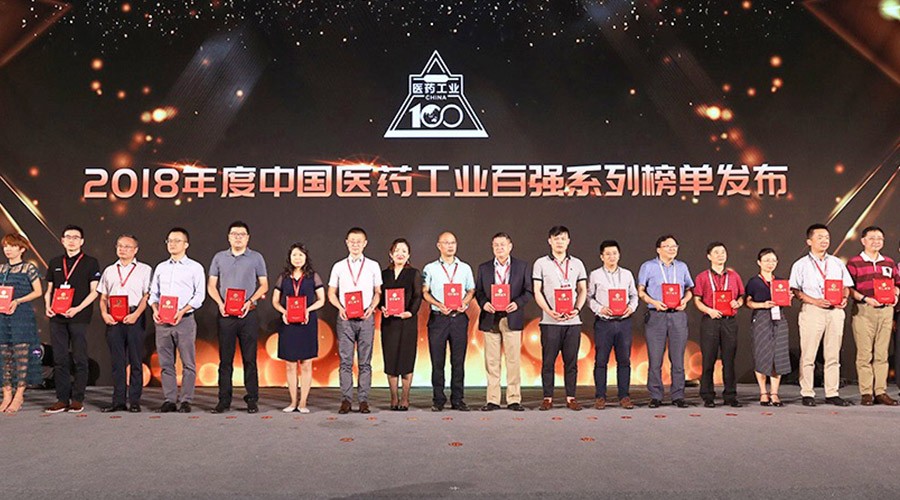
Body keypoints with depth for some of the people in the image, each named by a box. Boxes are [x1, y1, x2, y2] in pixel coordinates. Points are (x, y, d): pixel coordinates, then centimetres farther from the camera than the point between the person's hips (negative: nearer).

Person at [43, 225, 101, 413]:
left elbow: (94, 291, -1)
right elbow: (49, 289, 19)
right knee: (59, 359, 4)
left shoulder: (90, 262, 4)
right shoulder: (55, 263, 16)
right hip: (57, 318, 4)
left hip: (79, 318, -4)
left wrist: (78, 308, -13)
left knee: (80, 360, -2)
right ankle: (62, 399, 10)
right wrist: (48, 306, 0)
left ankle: (77, 399, 4)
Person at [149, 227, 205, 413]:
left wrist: (182, 312, -14)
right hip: (162, 321, 4)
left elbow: (199, 295, -3)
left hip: (184, 320, -4)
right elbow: (153, 292, 17)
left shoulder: (195, 267, 4)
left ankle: (186, 401, 2)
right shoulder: (161, 267, 17)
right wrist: (155, 310, -2)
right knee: (166, 363, 6)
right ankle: (169, 400, 12)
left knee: (188, 363, -3)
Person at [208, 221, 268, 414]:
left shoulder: (256, 258, 7)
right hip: (225, 314, 1)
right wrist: (220, 303, -6)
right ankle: (224, 400, 9)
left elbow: (264, 285, 6)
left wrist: (250, 301, -10)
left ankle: (252, 399, 7)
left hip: (248, 313, -1)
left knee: (249, 358, 0)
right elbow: (211, 285, 11)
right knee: (225, 358, 3)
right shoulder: (219, 258, 11)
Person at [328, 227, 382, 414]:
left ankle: (363, 400, 6)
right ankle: (346, 400, 4)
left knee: (365, 362, 2)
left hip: (366, 317, 0)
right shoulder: (339, 266, 9)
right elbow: (331, 293, 11)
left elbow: (378, 292, 8)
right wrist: (340, 308, -6)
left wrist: (372, 307, -9)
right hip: (345, 318, 0)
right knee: (345, 361, 0)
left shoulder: (373, 266, 8)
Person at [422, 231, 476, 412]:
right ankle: (438, 400, 7)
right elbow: (425, 292, 3)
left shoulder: (465, 268, 13)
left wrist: (464, 302, -7)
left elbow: (471, 290, 14)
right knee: (437, 361, 0)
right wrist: (439, 305, -12)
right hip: (438, 317, -1)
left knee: (458, 361, 2)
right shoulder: (430, 268, 7)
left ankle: (457, 399, 9)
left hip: (459, 317, 2)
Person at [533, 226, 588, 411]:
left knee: (571, 361, 4)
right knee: (548, 361, 1)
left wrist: (577, 309, -4)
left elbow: (583, 290, 13)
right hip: (550, 321, -2)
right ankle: (547, 397, 8)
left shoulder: (577, 263, 12)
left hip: (573, 320, 2)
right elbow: (537, 292, 1)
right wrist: (549, 311, -12)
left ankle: (570, 397, 12)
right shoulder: (541, 263, 4)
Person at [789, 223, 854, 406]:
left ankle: (832, 394, 12)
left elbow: (846, 286, 18)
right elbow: (795, 290, -2)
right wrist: (815, 301, -15)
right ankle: (807, 394, 3)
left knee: (833, 355, 6)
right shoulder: (801, 265, 4)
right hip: (812, 310, -4)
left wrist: (844, 298, -3)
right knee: (808, 355, -3)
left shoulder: (837, 263, 17)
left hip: (835, 311, 4)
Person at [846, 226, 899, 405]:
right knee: (864, 353, -2)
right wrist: (865, 299, -16)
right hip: (863, 310, -4)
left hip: (885, 310, 5)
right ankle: (866, 392, 3)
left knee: (882, 353, 7)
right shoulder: (854, 262, -1)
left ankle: (880, 391, 12)